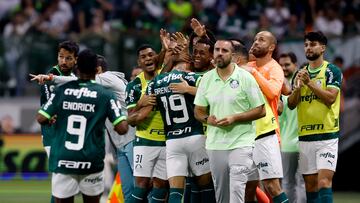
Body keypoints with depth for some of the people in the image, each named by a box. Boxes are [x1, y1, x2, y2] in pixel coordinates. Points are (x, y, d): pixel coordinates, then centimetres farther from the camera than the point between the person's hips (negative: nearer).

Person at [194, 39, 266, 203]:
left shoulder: (245, 78, -5)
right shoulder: (207, 78, 7)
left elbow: (260, 110, -4)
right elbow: (198, 111, 14)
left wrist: (234, 118, -16)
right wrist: (207, 119, -9)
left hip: (240, 142, -4)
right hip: (215, 144, 4)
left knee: (236, 188, -15)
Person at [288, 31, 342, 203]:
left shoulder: (332, 71, -1)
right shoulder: (301, 73, 14)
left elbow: (330, 98, -14)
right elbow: (291, 104, 8)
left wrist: (310, 83, -18)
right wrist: (298, 87, -10)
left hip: (327, 135, -5)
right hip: (305, 136, 5)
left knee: (324, 181, -16)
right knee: (310, 184, 6)